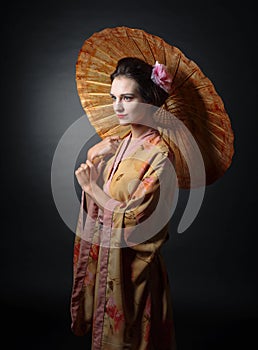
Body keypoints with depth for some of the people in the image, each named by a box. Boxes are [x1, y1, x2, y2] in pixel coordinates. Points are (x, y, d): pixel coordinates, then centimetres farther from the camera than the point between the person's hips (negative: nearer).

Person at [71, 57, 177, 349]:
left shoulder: (159, 155, -22)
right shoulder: (121, 143, 1)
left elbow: (131, 219, -23)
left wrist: (90, 186, -15)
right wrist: (93, 160, -6)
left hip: (131, 263, -7)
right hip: (105, 254, 7)